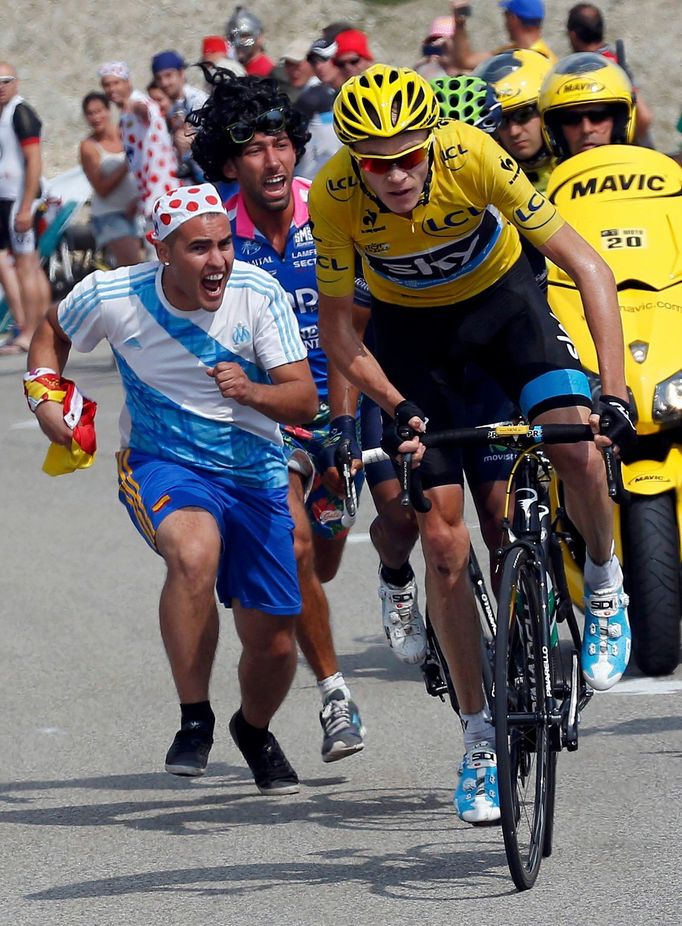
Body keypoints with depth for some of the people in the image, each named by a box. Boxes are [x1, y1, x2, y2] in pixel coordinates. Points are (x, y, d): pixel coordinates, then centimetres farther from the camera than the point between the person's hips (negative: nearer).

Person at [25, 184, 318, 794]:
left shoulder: (260, 294, -16)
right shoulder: (113, 296, -15)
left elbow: (305, 400, -18)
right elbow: (52, 332, 8)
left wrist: (249, 391, -37)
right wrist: (45, 397, -7)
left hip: (254, 474, 2)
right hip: (162, 464, -2)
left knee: (273, 643, 3)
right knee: (195, 550, -38)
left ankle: (255, 732, 39)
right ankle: (194, 721, -24)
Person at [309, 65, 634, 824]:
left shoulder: (472, 157, -33)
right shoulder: (334, 196, -29)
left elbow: (587, 268, -29)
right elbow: (334, 329, -16)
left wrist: (614, 393, -37)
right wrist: (396, 407, -31)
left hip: (501, 298, -1)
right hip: (410, 326, 1)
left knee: (575, 446, -28)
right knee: (443, 540, -5)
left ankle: (603, 588, 3)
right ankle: (479, 739, 6)